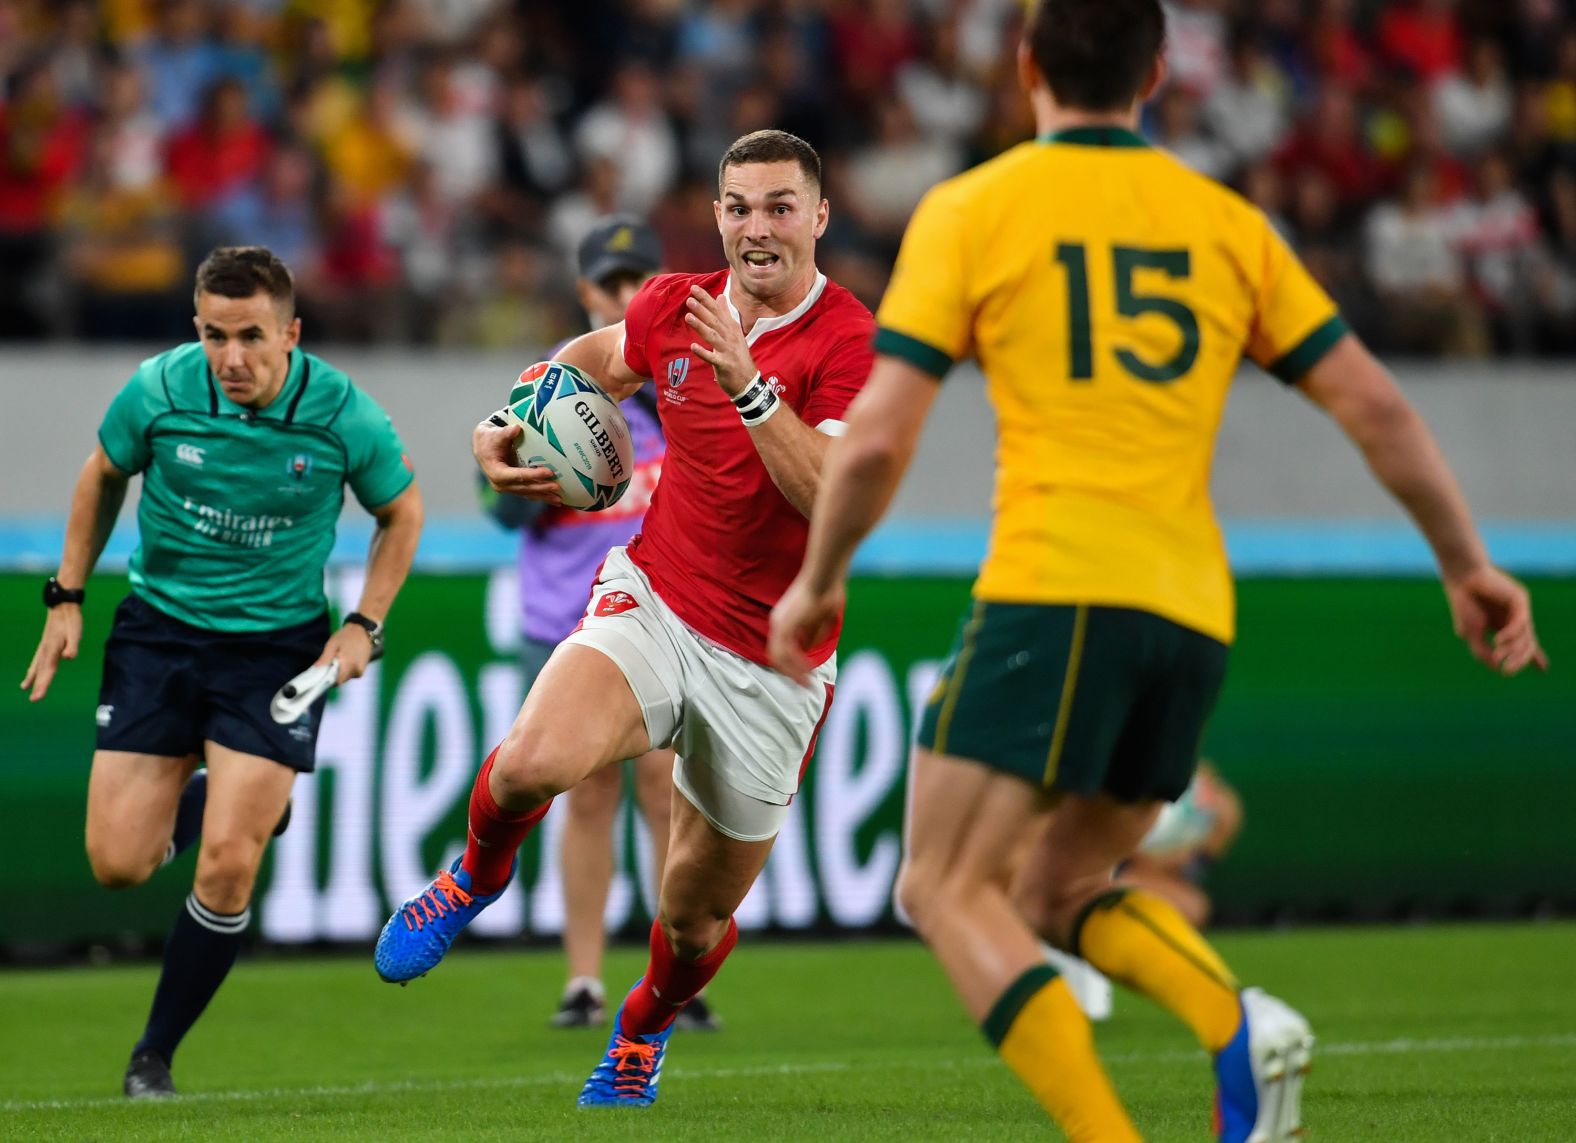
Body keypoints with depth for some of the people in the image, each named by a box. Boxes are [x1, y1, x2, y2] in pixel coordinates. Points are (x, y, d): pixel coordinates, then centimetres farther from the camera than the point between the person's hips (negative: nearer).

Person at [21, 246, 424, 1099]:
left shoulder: (344, 417, -16)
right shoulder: (158, 391, -14)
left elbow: (402, 511, 4)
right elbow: (103, 476, 8)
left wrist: (365, 624, -5)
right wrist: (66, 597, 6)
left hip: (278, 644, -2)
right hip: (158, 629, 2)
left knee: (227, 866, -12)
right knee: (118, 865, -4)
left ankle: (156, 1054, 8)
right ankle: (201, 802, 32)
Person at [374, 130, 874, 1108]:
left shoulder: (850, 344, -14)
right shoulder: (676, 307, 0)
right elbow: (594, 359, 24)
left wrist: (749, 383, -37)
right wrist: (504, 427, 7)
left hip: (772, 666, -2)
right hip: (652, 604, 2)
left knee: (697, 912, 11)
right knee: (534, 759, -30)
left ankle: (646, 1027, 47)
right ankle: (479, 876, 5)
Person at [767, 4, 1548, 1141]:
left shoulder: (971, 212, 4)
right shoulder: (1227, 223, 15)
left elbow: (876, 439, -1)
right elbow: (1375, 408, 13)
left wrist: (818, 582, 14)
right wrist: (1468, 565, 22)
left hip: (1057, 587, -5)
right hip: (1193, 613, 5)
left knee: (949, 886, -3)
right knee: (1055, 891, 18)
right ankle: (1240, 1025, -10)